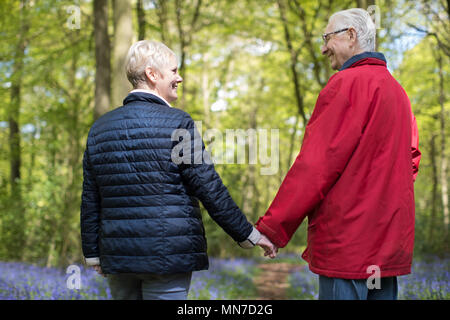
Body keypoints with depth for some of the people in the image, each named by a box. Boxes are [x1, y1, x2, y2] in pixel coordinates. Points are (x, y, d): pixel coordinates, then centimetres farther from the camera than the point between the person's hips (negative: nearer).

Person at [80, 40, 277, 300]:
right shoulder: (177, 124, -9)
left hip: (118, 258, 6)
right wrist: (249, 235, -2)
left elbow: (90, 202, 11)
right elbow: (210, 190, -11)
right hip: (168, 257, -6)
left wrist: (93, 254, 19)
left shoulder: (100, 128, 9)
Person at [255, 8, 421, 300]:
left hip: (347, 240, -9)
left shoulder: (348, 83, -11)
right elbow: (411, 158, 20)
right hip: (390, 242, 9)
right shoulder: (396, 88, 16)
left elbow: (316, 163, -16)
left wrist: (272, 227, -13)